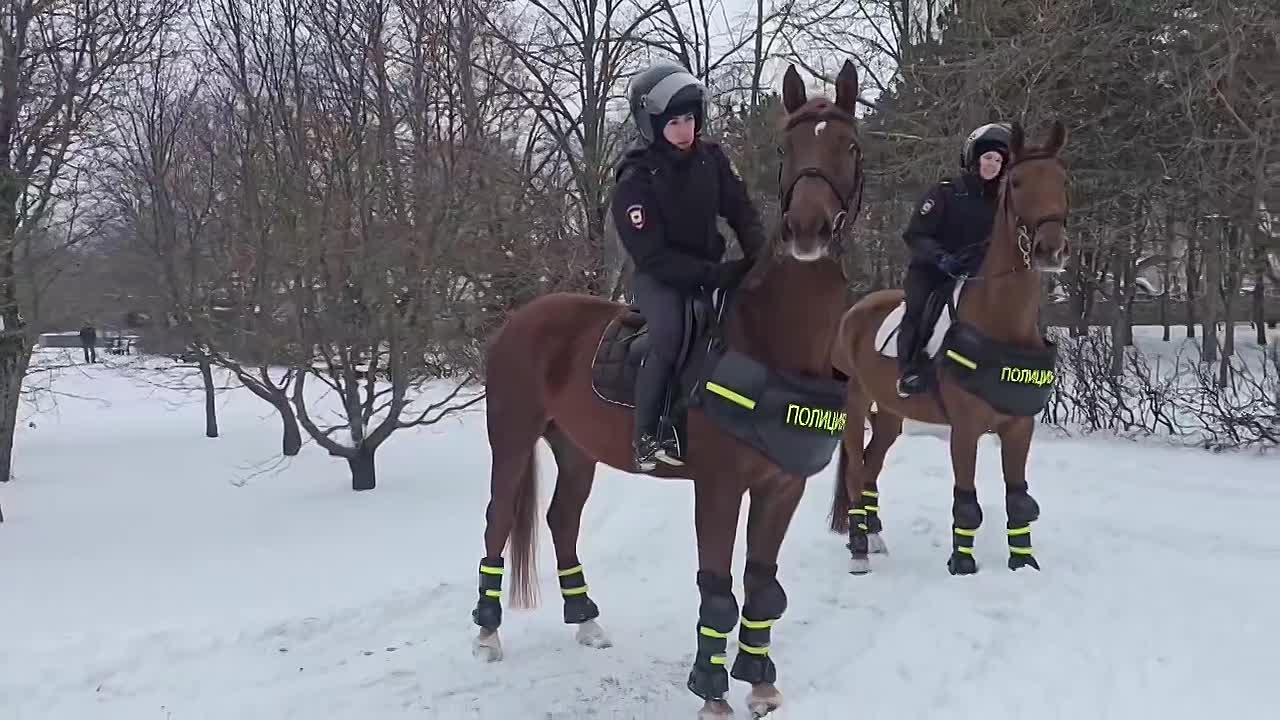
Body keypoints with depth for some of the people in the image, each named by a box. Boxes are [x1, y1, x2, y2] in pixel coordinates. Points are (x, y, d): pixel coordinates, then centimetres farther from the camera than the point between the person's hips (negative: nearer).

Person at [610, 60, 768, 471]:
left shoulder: (710, 158, -2)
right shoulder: (635, 182, -18)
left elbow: (742, 212, 3)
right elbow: (652, 256, -22)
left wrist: (759, 257, -16)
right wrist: (714, 275, -29)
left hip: (711, 269, 6)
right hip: (659, 277, -6)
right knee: (671, 334, -32)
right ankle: (647, 437, -22)